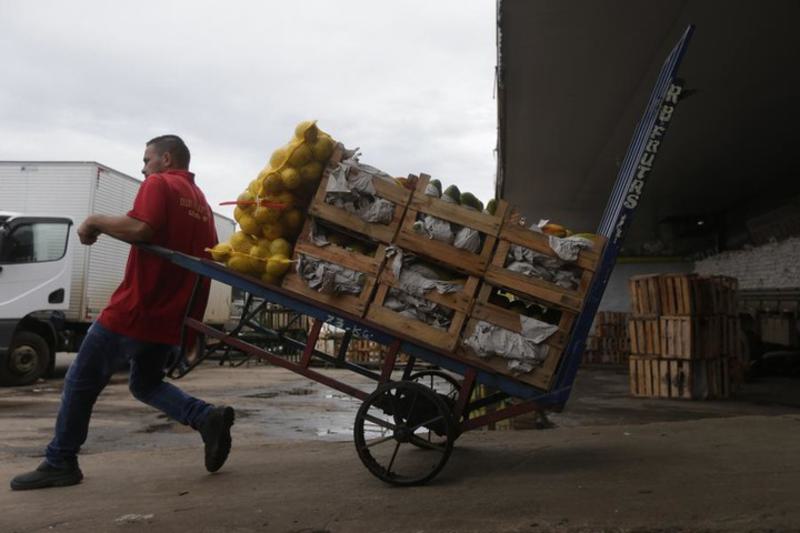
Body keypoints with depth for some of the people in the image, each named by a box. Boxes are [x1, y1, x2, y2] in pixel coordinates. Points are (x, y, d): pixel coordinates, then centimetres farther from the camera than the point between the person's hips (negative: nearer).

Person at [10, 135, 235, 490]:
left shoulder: (159, 184, -7)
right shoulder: (201, 202, 17)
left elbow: (140, 228, -25)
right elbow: (207, 259, 18)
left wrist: (95, 221, -9)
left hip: (134, 311, -7)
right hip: (171, 318, 8)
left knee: (81, 382, 9)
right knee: (145, 384, 22)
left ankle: (60, 463, 18)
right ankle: (207, 417, 1)